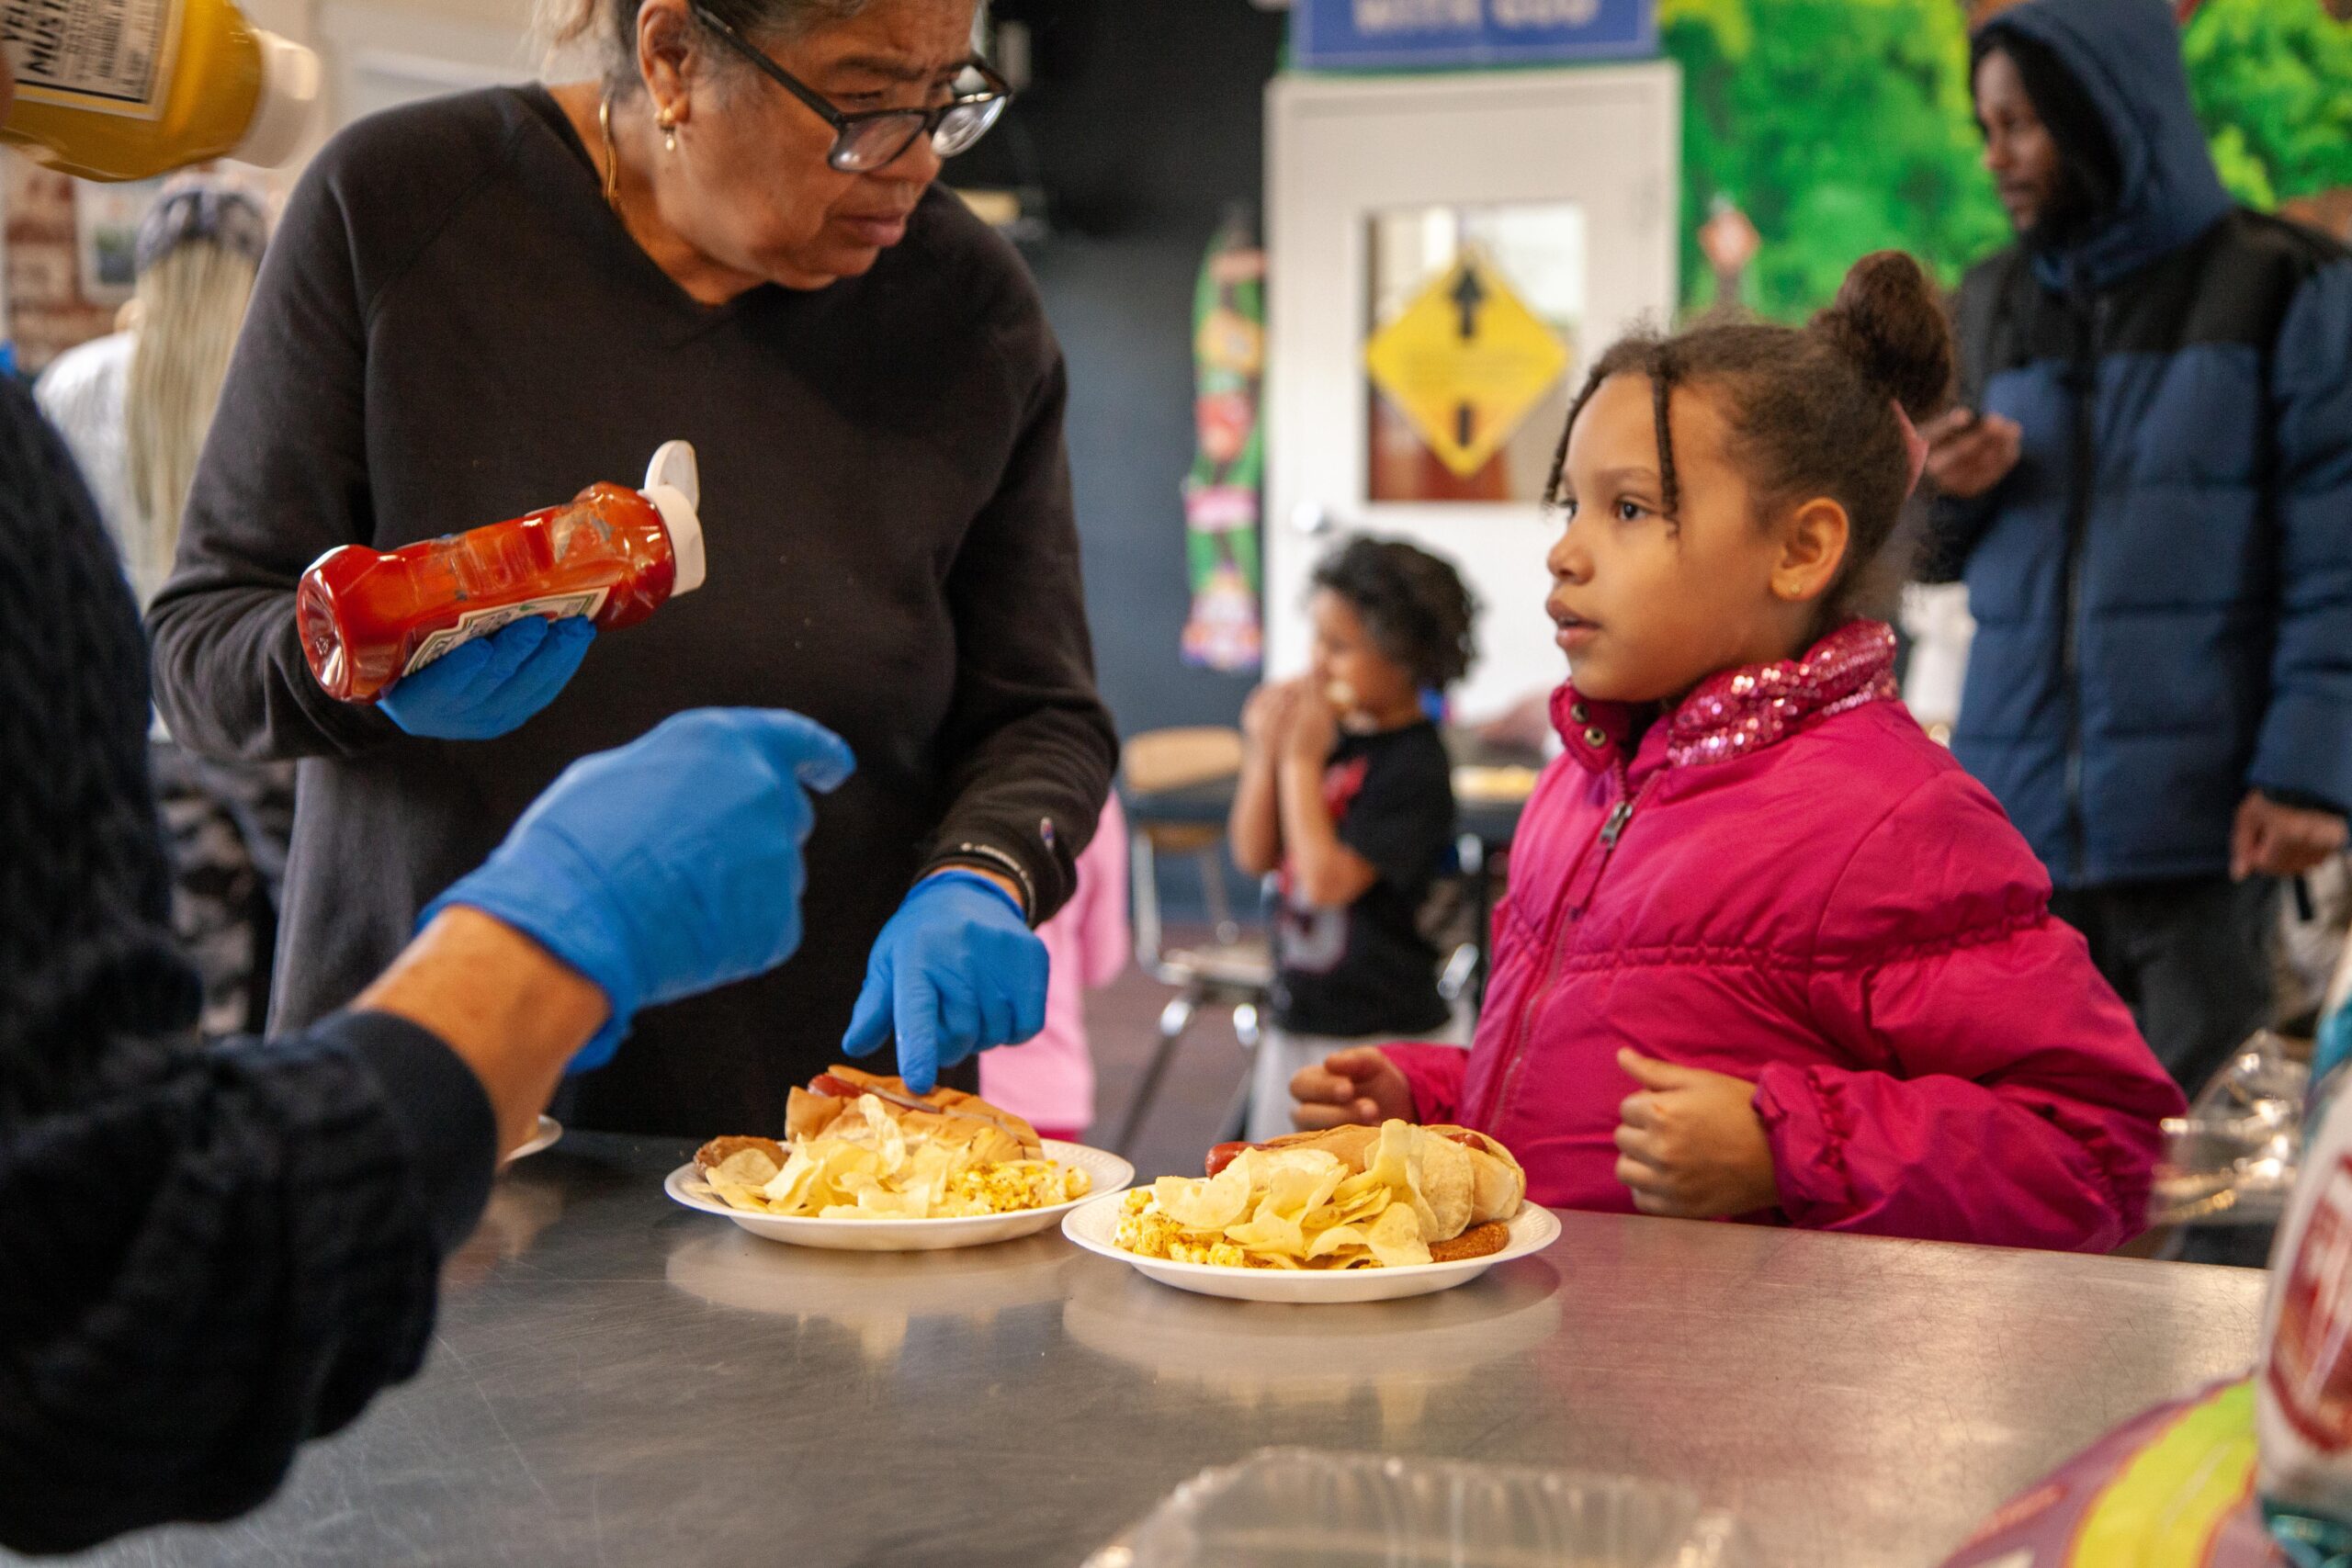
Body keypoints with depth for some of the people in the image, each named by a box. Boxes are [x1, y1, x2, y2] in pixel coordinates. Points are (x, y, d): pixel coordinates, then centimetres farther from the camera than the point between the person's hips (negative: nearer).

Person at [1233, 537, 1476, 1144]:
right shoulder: (1335, 739, 4)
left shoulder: (1414, 766, -16)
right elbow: (1254, 856, 7)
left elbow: (1328, 880, -22)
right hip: (1296, 1023, 8)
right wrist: (1265, 751, -5)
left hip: (1379, 1032, -8)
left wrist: (1302, 762, -16)